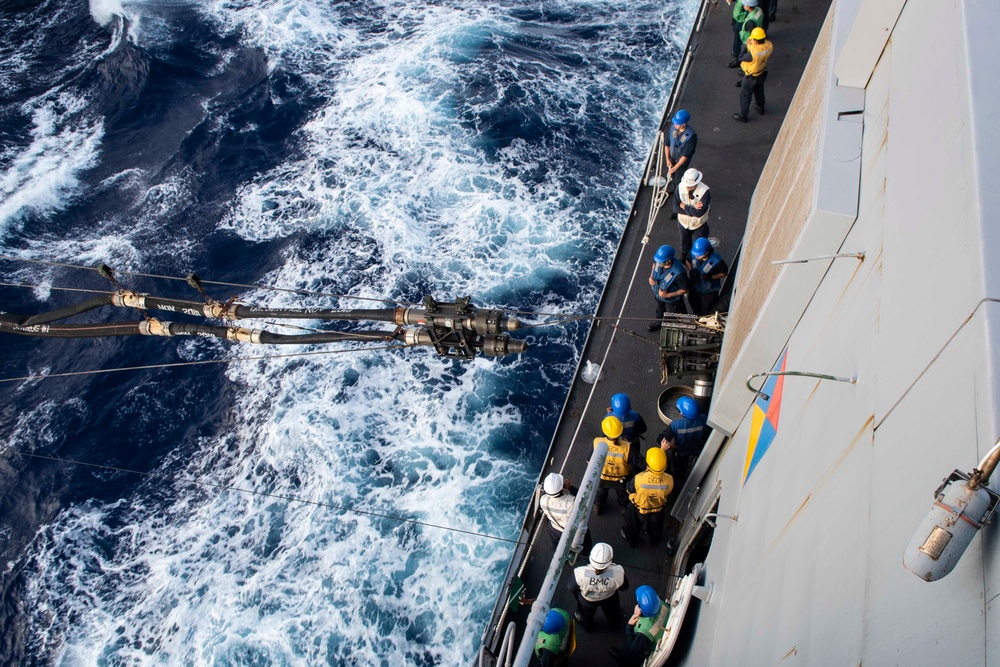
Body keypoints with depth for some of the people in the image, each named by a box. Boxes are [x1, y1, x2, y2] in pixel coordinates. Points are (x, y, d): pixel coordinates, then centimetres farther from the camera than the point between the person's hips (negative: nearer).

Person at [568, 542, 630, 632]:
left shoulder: (580, 573, -43)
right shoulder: (618, 572, -41)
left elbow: (572, 589, -22)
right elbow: (624, 587, -19)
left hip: (588, 601, 0)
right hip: (610, 600, 1)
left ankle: (587, 626, 68)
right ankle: (614, 625, 69)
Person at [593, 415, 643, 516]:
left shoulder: (597, 443, -36)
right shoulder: (628, 447, -41)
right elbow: (639, 463, -29)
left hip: (601, 477, 1)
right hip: (621, 480, -1)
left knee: (600, 492, 36)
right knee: (622, 495, 34)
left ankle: (598, 508, 63)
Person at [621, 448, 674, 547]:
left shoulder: (639, 478, -42)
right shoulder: (669, 480, -36)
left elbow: (629, 489, -20)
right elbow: (668, 492, -12)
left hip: (638, 509, -2)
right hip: (658, 509, 2)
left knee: (633, 526, 32)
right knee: (655, 527, 35)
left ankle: (631, 540, 59)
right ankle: (654, 541, 63)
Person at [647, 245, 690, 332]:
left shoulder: (679, 273, -45)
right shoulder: (658, 260, -29)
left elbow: (685, 289, -28)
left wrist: (668, 295, -31)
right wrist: (651, 276, -14)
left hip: (672, 299, -6)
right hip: (657, 292, 6)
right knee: (660, 309, 38)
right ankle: (659, 321, 69)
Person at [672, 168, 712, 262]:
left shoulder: (705, 191, -34)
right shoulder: (680, 187, -24)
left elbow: (699, 213, -38)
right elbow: (676, 208, -24)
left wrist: (684, 206, -29)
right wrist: (692, 209, -33)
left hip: (699, 225, -3)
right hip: (683, 223, 3)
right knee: (684, 243, 30)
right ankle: (683, 258, 59)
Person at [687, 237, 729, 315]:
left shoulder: (716, 260, -33)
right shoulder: (693, 254, -23)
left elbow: (724, 273, -16)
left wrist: (711, 277, -32)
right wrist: (691, 270, -19)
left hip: (709, 292, -4)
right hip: (694, 289, 4)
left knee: (706, 314, 18)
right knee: (696, 310, 31)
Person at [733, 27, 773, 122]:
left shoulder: (753, 52, -41)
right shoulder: (769, 46, -21)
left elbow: (741, 58, -25)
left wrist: (746, 45, -16)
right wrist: (750, 45, -14)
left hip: (751, 76, -7)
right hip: (762, 73, 7)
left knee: (745, 96, 15)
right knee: (759, 90, 32)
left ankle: (742, 115, 32)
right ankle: (760, 107, 55)